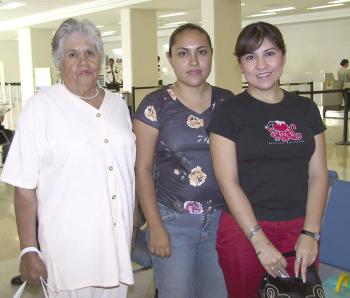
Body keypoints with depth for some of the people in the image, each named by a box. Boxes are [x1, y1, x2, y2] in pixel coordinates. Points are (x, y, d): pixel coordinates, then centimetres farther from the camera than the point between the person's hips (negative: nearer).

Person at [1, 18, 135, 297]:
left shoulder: (118, 105, 7)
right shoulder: (41, 107, -8)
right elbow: (25, 185, -9)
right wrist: (28, 250, -10)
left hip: (118, 243, 5)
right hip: (68, 249, -4)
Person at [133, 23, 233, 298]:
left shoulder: (228, 101, 3)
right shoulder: (155, 105, -7)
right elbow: (143, 168, -6)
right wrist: (155, 227, -9)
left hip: (222, 219, 3)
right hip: (173, 221, -3)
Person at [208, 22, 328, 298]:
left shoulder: (306, 109, 5)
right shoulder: (228, 112, -5)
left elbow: (318, 174, 4)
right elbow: (228, 182, -10)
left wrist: (310, 233, -6)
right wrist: (260, 241, -14)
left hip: (300, 230, 3)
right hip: (244, 230, -3)